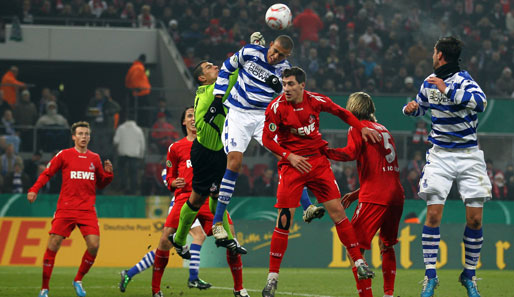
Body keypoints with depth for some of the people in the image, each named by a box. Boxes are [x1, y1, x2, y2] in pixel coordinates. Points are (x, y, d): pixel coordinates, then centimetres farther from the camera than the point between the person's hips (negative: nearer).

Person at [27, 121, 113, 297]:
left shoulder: (94, 158, 13)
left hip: (87, 210, 2)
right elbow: (47, 174, 5)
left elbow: (101, 184, 21)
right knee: (53, 245, -8)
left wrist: (108, 173, 1)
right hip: (65, 208, -2)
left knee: (94, 245, -11)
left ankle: (78, 280, 11)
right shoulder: (64, 155, 4)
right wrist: (34, 190, -9)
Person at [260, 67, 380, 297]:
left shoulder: (315, 100, -1)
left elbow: (340, 112, 17)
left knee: (337, 210, -2)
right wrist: (289, 156, -20)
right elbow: (267, 139, -9)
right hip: (291, 165, -3)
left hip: (318, 162, 3)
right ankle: (272, 277, 0)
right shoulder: (276, 107, -10)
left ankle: (358, 262, 7)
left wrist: (361, 128, 10)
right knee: (284, 219, -8)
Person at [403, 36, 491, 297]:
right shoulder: (429, 82, 8)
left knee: (475, 219, -4)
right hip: (439, 156, 4)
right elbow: (421, 106, 28)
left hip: (468, 156, -4)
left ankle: (469, 275, 13)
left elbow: (481, 102, -32)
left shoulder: (462, 80, -11)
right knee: (433, 214, -10)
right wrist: (410, 108, 4)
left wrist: (448, 90, -34)